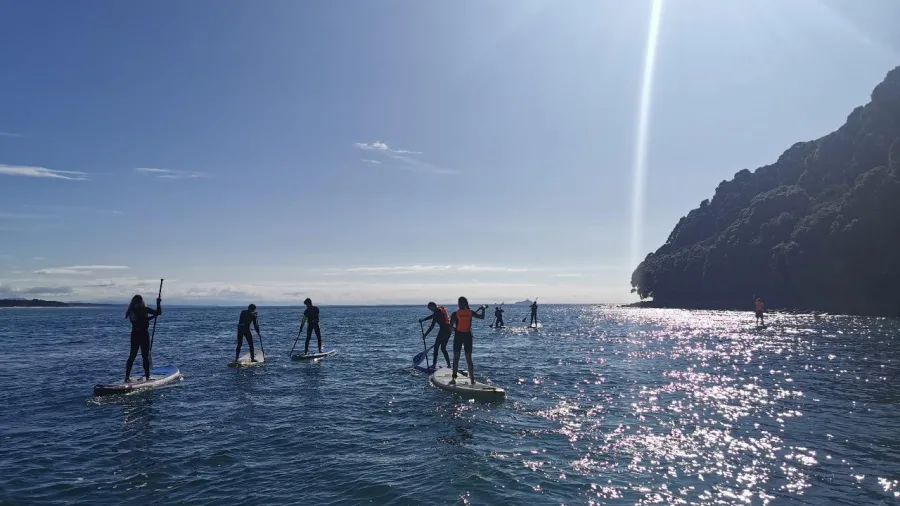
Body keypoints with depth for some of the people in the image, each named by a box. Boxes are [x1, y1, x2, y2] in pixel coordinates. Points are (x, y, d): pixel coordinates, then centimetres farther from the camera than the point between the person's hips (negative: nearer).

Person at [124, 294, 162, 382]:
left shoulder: (131, 311, 6)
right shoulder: (144, 309, -12)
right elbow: (159, 312, -12)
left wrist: (153, 316, 16)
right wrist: (158, 302, 1)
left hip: (134, 335, 6)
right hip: (144, 335, -6)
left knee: (132, 356, 11)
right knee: (145, 356, 2)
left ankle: (127, 377, 9)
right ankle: (147, 376, 7)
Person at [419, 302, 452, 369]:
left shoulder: (437, 312, -12)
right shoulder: (441, 310, 14)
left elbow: (432, 326, -13)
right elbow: (432, 316, 26)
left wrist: (426, 334, -8)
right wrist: (423, 320, 23)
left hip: (443, 330, -9)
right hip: (448, 330, 9)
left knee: (436, 347, 3)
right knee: (443, 348, 14)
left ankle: (434, 364, 3)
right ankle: (449, 365, 10)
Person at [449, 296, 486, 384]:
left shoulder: (455, 314, -9)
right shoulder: (470, 312, -2)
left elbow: (451, 326, -9)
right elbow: (481, 317, 9)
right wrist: (483, 309, 26)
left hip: (458, 336, -2)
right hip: (468, 336, 2)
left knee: (456, 358, 5)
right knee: (469, 358, 10)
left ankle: (454, 378, 2)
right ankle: (472, 379, 9)